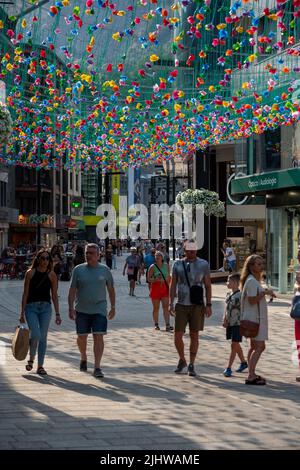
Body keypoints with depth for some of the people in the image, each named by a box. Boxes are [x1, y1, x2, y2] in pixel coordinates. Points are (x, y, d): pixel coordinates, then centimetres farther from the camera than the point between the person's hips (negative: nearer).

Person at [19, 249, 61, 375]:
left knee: (43, 337, 2)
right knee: (35, 335, -16)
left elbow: (54, 296, 6)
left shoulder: (51, 275, 3)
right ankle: (31, 358, 12)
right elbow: (25, 294, 1)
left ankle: (40, 366, 10)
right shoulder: (30, 273, -1)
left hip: (46, 308, 2)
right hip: (31, 307, -2)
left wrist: (57, 314, 2)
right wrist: (22, 313, -2)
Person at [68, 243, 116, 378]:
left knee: (98, 337, -10)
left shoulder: (105, 270, 3)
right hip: (81, 310, 1)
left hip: (99, 310, -1)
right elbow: (72, 290, 1)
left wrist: (113, 307, 10)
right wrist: (71, 308, -6)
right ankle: (83, 359, 38)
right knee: (82, 337, 12)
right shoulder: (78, 270, 1)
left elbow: (111, 289, 11)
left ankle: (97, 367, -11)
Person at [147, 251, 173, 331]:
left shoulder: (166, 266, 7)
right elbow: (149, 279, -5)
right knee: (156, 308, 4)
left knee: (166, 307, -7)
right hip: (155, 288, -2)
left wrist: (170, 288, 10)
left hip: (165, 288, 2)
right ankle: (156, 324, 15)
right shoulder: (152, 267, -3)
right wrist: (157, 280, -21)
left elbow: (168, 277, 14)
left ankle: (167, 325, -12)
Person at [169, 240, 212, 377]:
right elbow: (173, 285, 7)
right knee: (178, 335, -3)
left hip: (197, 305, -1)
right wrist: (171, 303, -1)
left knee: (194, 335, 4)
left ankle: (191, 365, 14)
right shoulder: (178, 264, 4)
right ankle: (182, 361, 21)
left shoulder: (203, 264, 1)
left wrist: (209, 305, -4)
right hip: (181, 305, 1)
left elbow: (208, 286, 3)